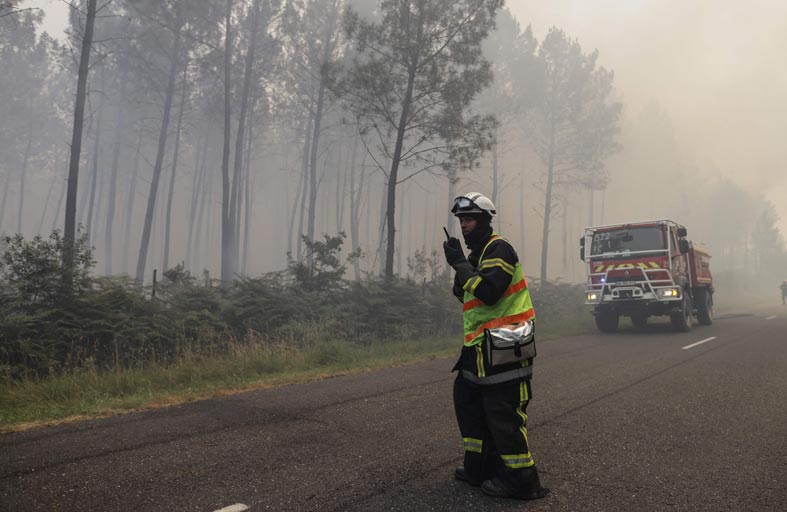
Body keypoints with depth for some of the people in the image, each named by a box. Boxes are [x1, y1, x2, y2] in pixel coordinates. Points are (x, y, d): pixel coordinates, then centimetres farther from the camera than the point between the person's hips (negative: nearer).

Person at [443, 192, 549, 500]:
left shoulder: (499, 249, -13)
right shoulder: (478, 254, 18)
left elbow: (488, 291, -27)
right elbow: (464, 295, 17)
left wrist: (460, 263, -17)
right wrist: (459, 265, 1)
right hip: (482, 345, 10)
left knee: (503, 411, -7)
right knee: (466, 399, 15)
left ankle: (521, 480, 4)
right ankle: (479, 467, 26)